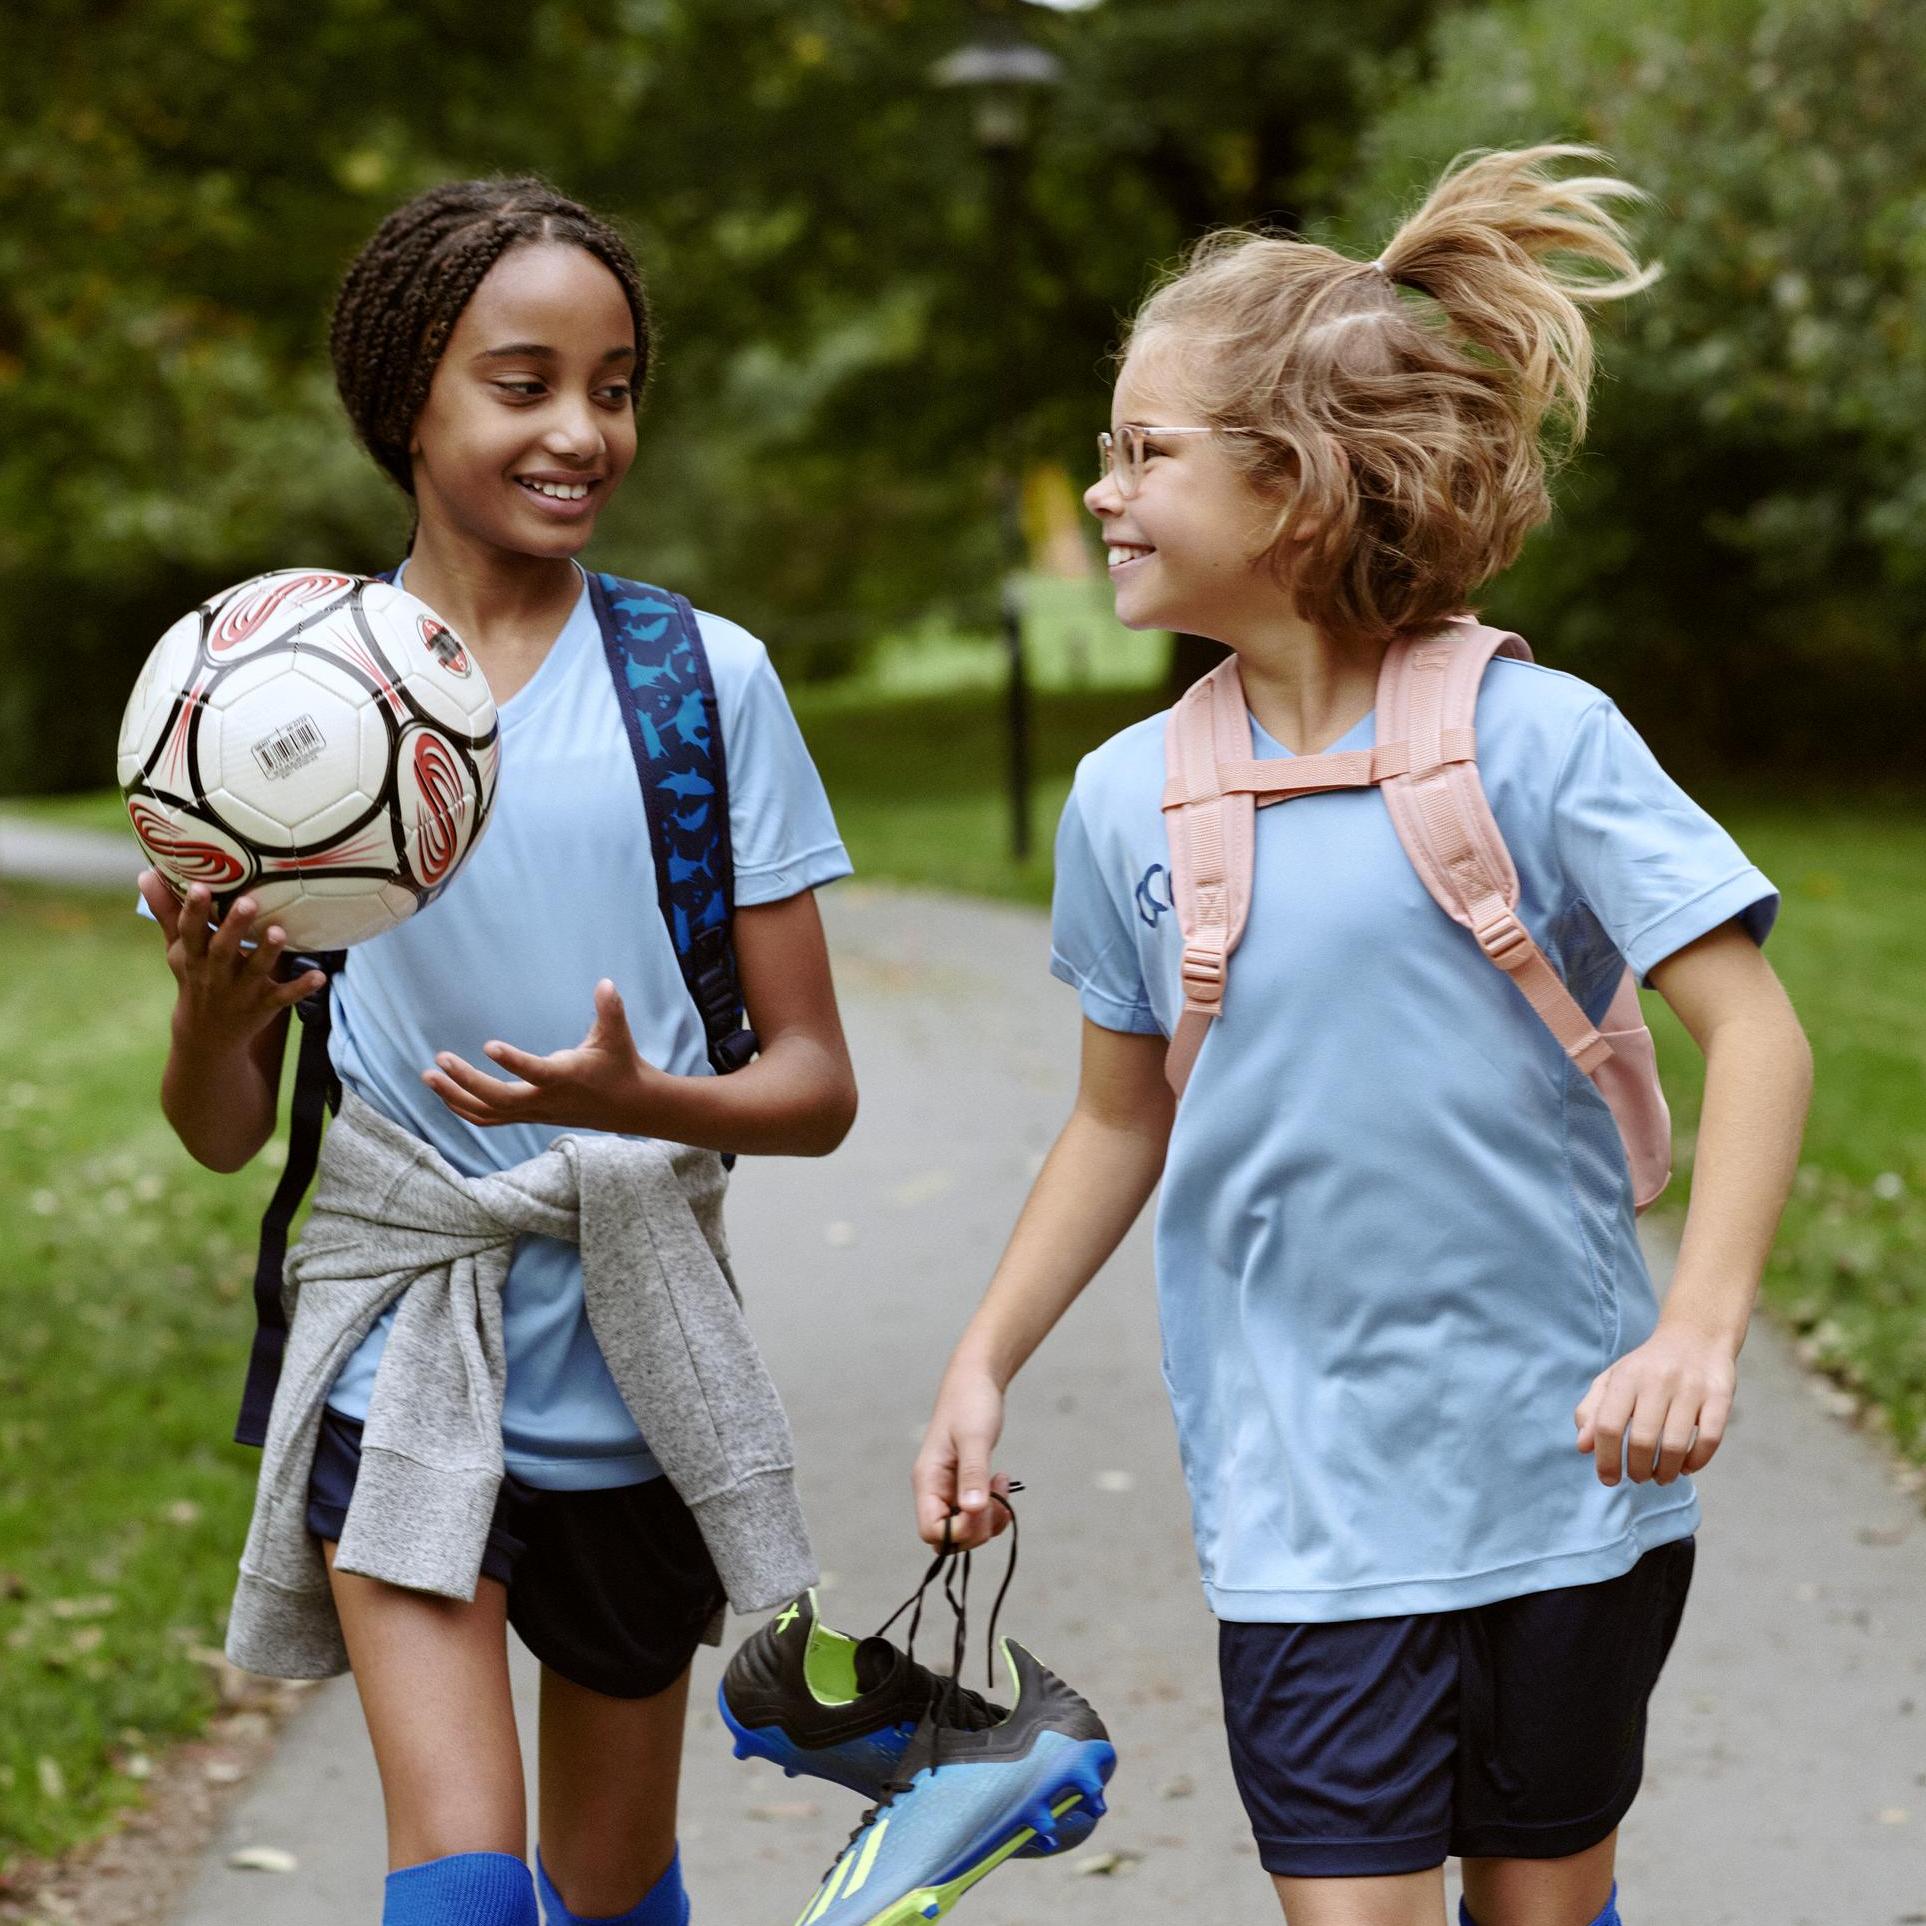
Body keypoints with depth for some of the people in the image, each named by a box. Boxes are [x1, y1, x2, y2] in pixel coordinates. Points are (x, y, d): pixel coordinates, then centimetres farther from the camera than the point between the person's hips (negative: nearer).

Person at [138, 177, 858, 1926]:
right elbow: (224, 1132, 1)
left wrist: (642, 1100, -23)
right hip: (397, 1350, -1)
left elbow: (815, 1087, -2)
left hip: (635, 1372, 1)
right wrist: (213, 1002, -22)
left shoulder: (707, 682, -3)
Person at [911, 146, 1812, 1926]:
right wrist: (982, 1368, 10)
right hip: (1302, 1499, 2)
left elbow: (1756, 1035, -12)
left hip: (1565, 1468, -2)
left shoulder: (1535, 738, -10)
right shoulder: (1130, 798, 2)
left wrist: (1699, 1327, -24)